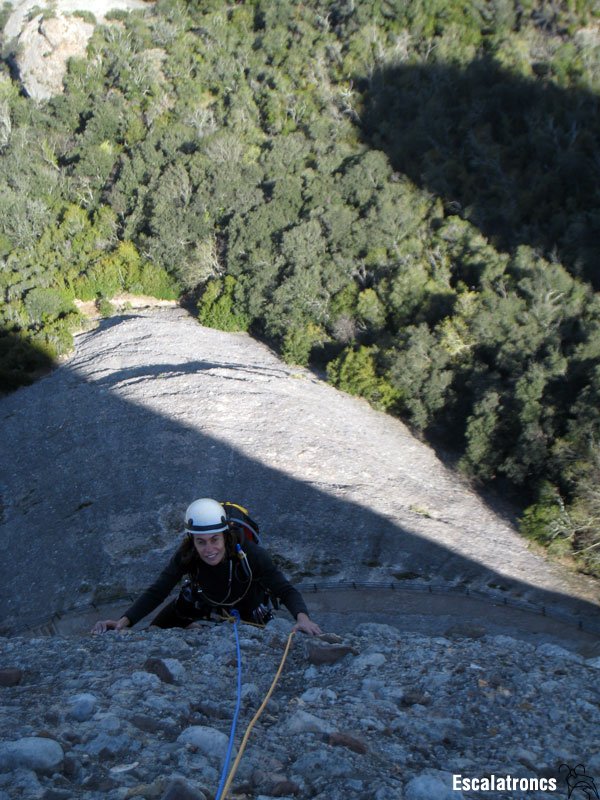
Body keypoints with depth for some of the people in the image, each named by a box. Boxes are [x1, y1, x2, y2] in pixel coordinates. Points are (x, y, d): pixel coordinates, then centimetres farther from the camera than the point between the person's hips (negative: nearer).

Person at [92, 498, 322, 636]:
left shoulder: (250, 555, -40)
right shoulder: (186, 555, -34)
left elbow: (286, 590, -38)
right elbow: (156, 592, -31)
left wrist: (302, 617, -57)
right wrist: (124, 621, -46)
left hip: (246, 609, -1)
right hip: (201, 602, 2)